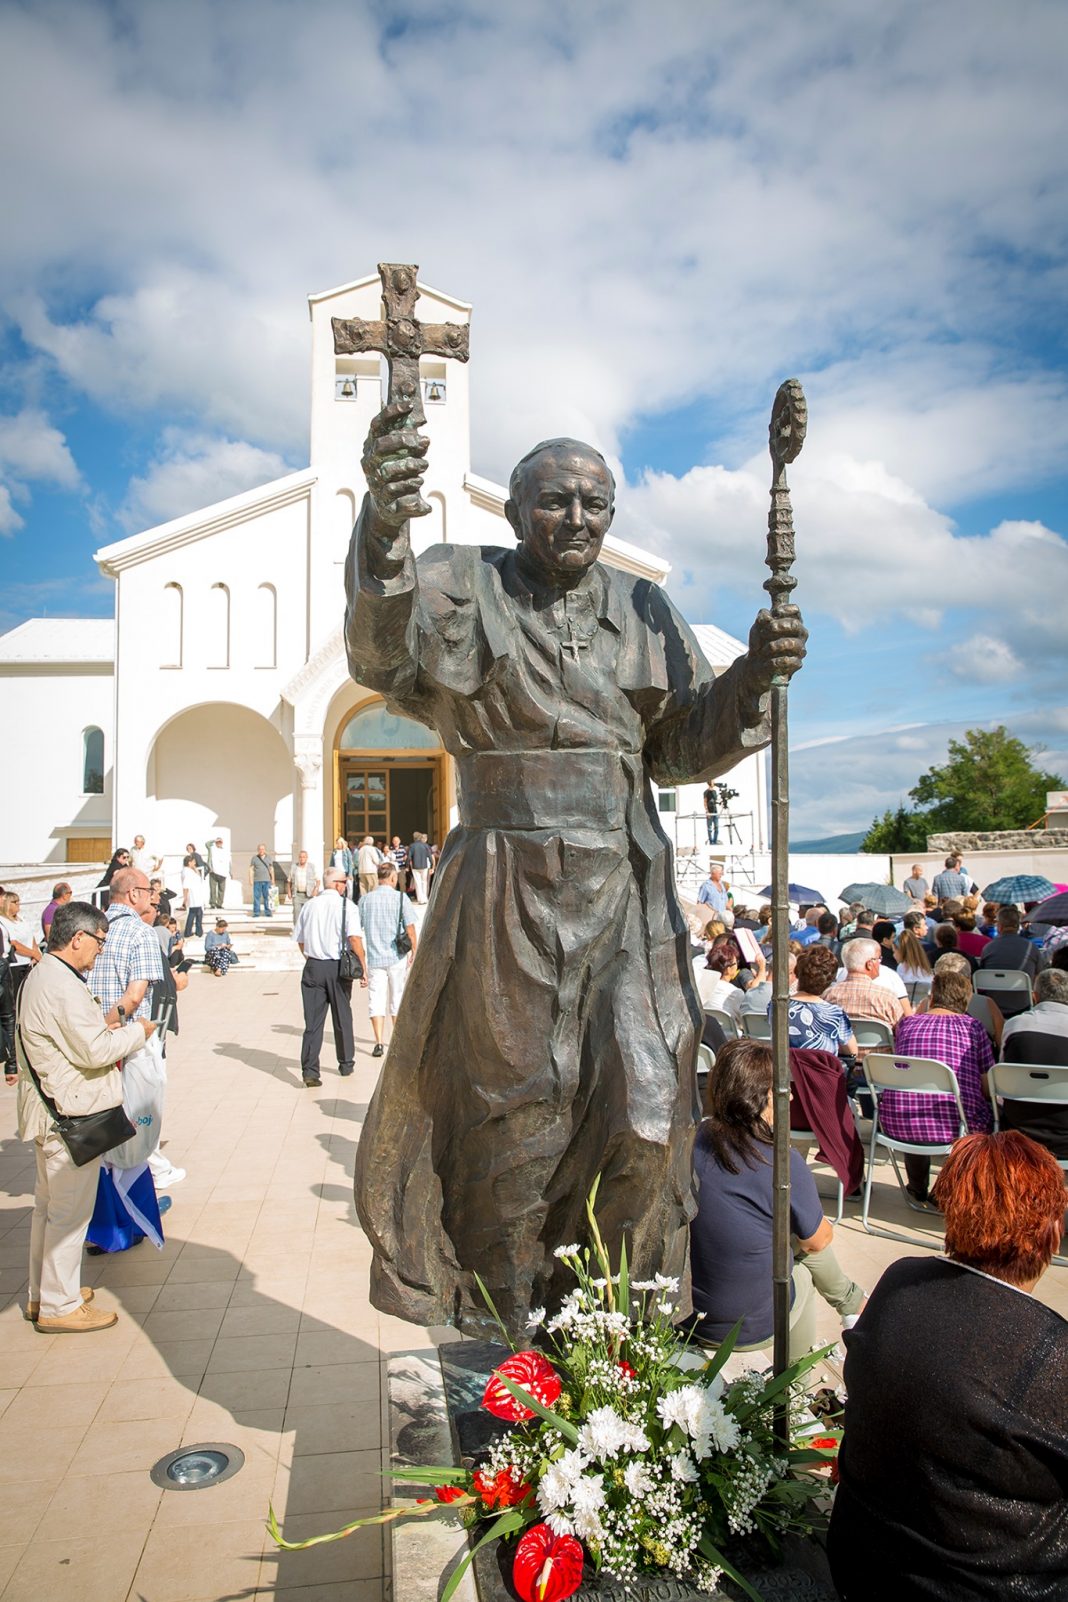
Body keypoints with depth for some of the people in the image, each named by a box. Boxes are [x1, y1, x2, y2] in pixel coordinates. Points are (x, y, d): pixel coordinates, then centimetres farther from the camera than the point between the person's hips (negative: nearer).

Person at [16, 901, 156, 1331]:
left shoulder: (40, 977, 10)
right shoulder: (64, 986, -23)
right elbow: (95, 1051, -23)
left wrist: (106, 1034, 7)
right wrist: (136, 1032, -9)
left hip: (50, 1110, 11)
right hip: (71, 1113, -11)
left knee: (48, 1206, 20)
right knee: (69, 1211, 0)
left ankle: (41, 1294, 33)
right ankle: (59, 1307, 11)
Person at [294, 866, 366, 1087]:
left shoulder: (309, 905, 7)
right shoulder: (346, 905, -7)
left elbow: (300, 940, 13)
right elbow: (354, 938, -18)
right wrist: (363, 967, -13)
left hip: (313, 967, 2)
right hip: (338, 967, -2)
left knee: (313, 1021, 2)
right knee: (342, 1018, 14)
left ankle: (309, 1070, -7)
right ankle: (346, 1064, 27)